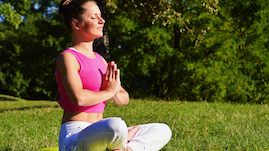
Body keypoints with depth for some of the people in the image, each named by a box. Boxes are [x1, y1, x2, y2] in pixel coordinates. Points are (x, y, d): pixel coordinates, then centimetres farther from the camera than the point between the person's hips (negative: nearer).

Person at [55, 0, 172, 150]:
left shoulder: (99, 59, 17)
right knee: (115, 126, -39)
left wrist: (116, 93, -4)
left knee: (163, 131, 4)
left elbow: (124, 99, 20)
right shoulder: (67, 57, -7)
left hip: (98, 136, 8)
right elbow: (78, 98, -24)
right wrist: (108, 92, -7)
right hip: (73, 138, -8)